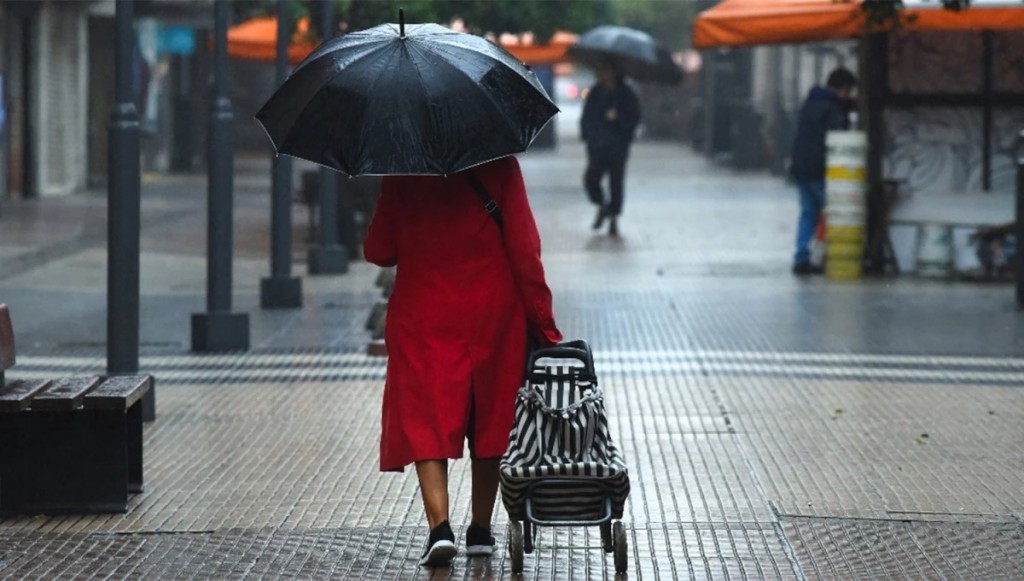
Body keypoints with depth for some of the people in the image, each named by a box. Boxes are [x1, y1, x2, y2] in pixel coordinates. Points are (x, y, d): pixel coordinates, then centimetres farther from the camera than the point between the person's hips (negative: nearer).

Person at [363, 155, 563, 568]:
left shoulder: (402, 173, -5)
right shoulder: (499, 166, -7)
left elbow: (378, 252, -1)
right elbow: (524, 247, -8)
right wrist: (543, 324, -3)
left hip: (423, 321, -1)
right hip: (494, 316, 1)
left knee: (426, 422, 1)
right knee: (492, 419, 14)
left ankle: (439, 525, -17)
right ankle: (481, 530, 19)